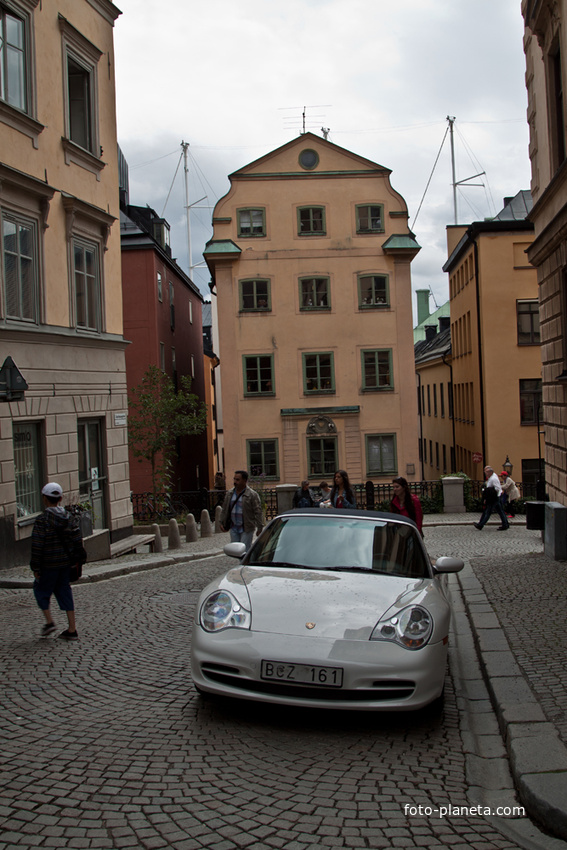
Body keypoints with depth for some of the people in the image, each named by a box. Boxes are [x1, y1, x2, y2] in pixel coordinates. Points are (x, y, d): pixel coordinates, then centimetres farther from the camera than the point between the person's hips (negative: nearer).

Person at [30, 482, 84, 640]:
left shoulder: (42, 520, -15)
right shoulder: (70, 518, 2)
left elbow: (37, 546, -15)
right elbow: (78, 541, 5)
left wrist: (35, 568, -8)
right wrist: (79, 561, 14)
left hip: (49, 564, -5)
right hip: (66, 562, 5)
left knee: (41, 589, 17)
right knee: (64, 590, 13)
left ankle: (49, 622, 8)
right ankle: (72, 629, 10)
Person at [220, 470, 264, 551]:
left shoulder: (252, 495, -9)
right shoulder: (229, 494, 9)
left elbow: (258, 512, -10)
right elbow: (224, 509, 16)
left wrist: (260, 527, -13)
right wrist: (222, 523, 10)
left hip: (246, 529, -5)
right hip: (233, 528, 5)